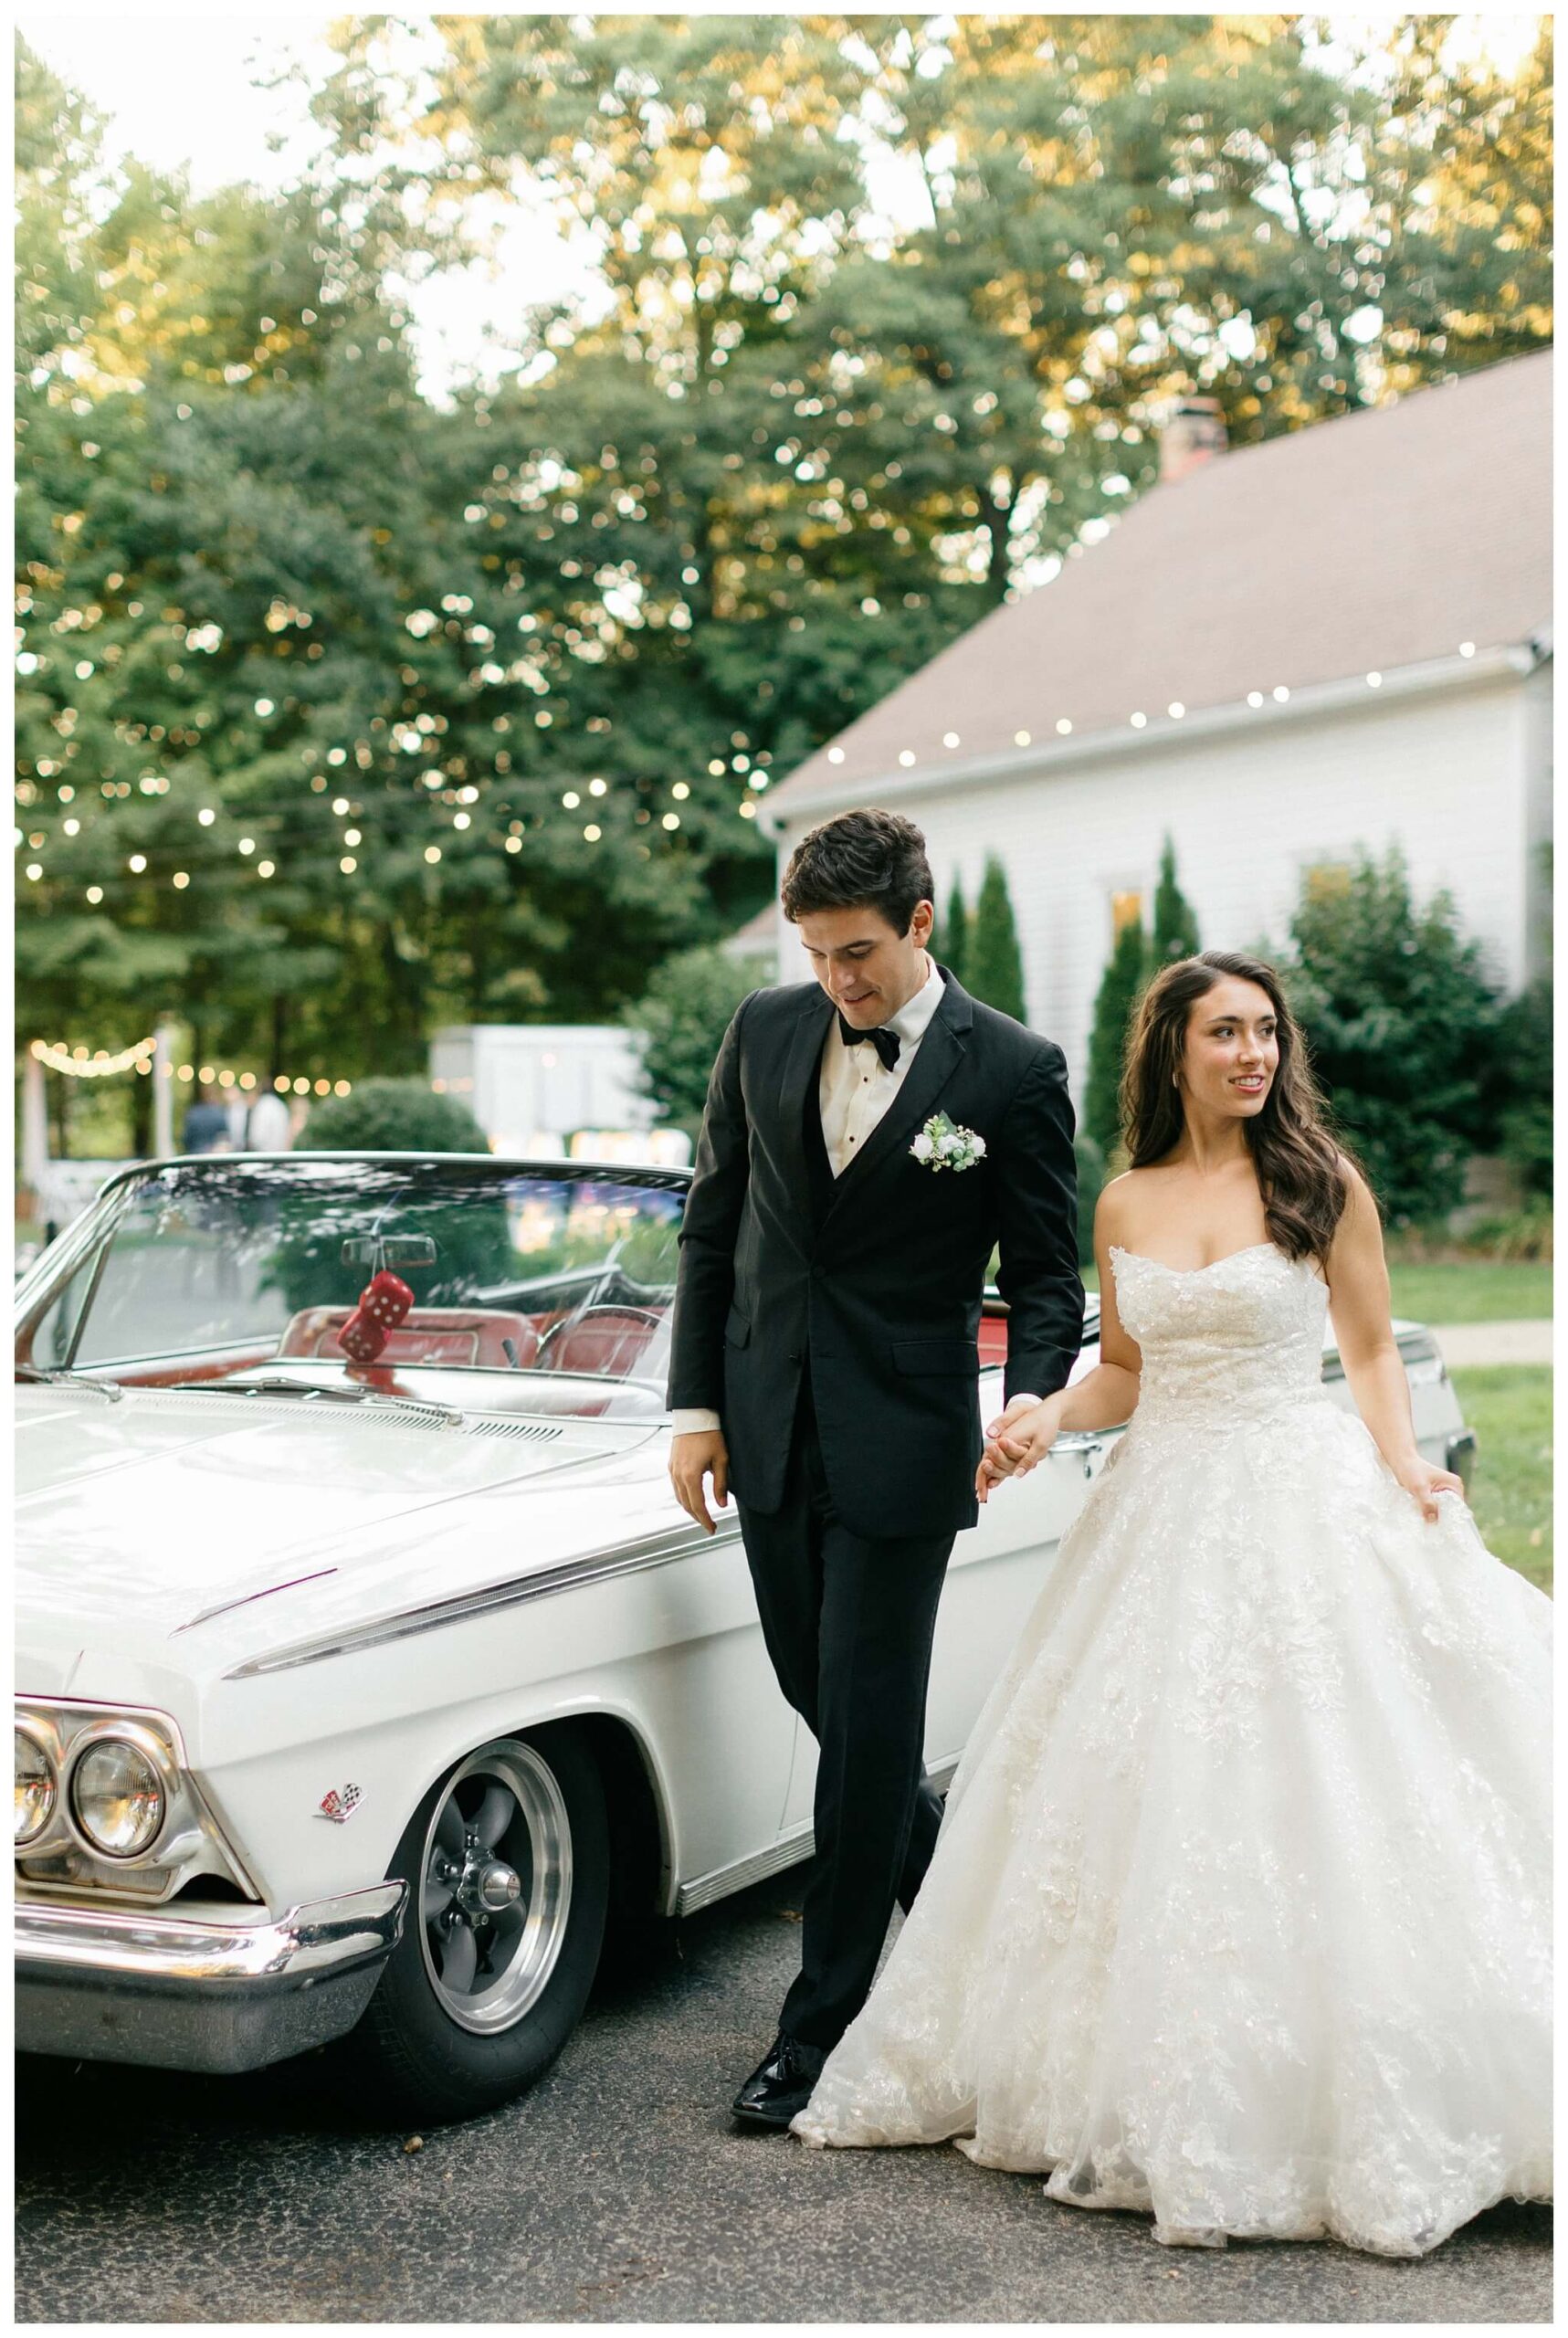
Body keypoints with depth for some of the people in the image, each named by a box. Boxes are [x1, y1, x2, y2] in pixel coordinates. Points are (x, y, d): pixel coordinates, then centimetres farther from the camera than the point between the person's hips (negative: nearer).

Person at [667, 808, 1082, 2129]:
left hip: (903, 1438, -4)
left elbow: (1046, 1275, -3)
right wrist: (697, 1403, 5)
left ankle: (824, 2024, 11)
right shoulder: (766, 1032, 3)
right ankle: (952, 1884, 39)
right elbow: (713, 1224, 10)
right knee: (820, 1697, 14)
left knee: (867, 1726, -1)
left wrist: (1028, 1408, -21)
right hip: (771, 1426, 5)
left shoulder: (1013, 1071, -8)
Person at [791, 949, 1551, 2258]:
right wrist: (1048, 1418, -3)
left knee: (1305, 1798, -4)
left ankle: (1351, 2121, 8)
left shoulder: (1323, 1184, -2)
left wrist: (1407, 1470, -12)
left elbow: (1373, 1352, 3)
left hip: (1302, 1503, -4)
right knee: (1140, 1800, 6)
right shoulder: (1125, 1206, 8)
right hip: (1163, 1512, 4)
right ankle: (1162, 2098, 20)